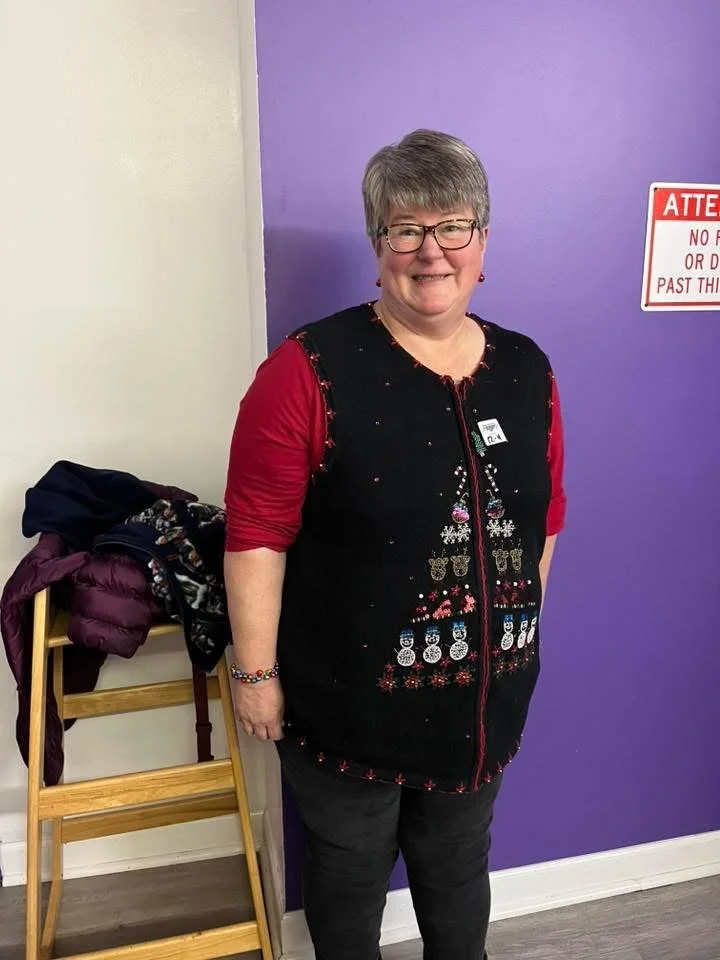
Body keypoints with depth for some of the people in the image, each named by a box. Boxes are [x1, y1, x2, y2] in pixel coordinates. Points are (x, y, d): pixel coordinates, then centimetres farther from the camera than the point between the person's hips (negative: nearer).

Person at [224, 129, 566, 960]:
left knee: (458, 864, 27)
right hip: (349, 699, -4)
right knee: (349, 872, 21)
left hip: (486, 696, 5)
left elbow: (542, 521, 8)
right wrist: (256, 672, -13)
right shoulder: (311, 371, -17)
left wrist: (520, 633, 12)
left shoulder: (527, 371, 0)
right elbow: (256, 535, -15)